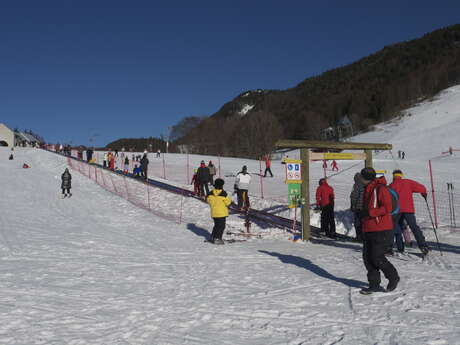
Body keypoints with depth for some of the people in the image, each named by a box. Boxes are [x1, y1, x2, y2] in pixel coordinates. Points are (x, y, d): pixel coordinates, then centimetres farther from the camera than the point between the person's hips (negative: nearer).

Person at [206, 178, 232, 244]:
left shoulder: (211, 193, -3)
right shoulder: (223, 193, -17)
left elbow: (208, 200, 10)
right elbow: (228, 202, -11)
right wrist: (229, 200, 10)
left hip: (214, 213, 5)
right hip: (222, 212, -5)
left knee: (216, 225, 22)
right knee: (221, 226, 4)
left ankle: (213, 237, 27)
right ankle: (217, 239, 0)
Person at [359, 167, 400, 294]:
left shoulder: (380, 189, -13)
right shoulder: (368, 190, 15)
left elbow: (387, 208, -20)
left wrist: (370, 212, -22)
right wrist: (362, 215, 10)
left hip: (381, 231, -9)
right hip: (368, 230, 9)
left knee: (377, 258, -6)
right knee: (367, 258, 6)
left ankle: (393, 277, 18)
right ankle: (374, 285, 16)